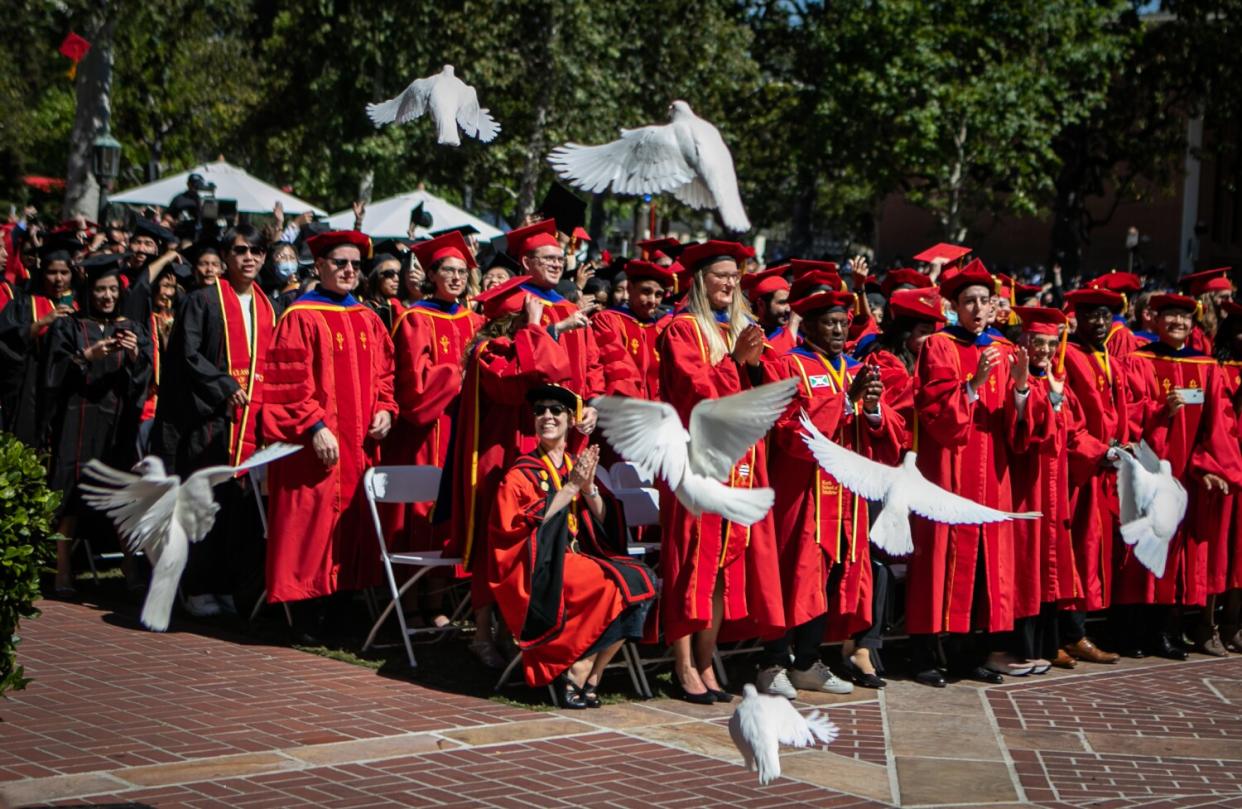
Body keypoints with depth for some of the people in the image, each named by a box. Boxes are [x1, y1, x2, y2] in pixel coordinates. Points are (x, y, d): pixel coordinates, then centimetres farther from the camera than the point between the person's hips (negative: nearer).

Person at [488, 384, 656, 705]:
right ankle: (577, 675, -16)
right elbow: (526, 524, -14)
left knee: (642, 580, -19)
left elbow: (603, 523, 9)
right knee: (617, 587, -27)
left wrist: (589, 488, -9)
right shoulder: (522, 471, -1)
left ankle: (587, 676, -15)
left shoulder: (576, 465, 14)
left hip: (579, 558, 6)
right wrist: (571, 488, -14)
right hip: (541, 569, -6)